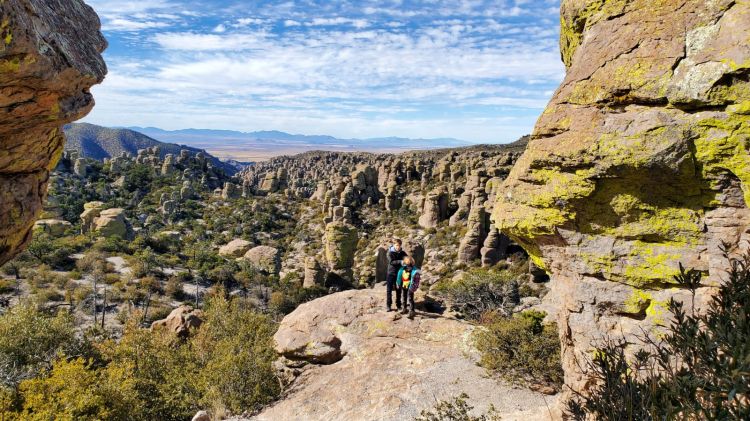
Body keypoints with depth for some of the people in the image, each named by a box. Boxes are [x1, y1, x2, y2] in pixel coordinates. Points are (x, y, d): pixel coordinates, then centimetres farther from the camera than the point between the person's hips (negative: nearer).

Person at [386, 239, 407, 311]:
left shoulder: (402, 253, 3)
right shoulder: (390, 253, -8)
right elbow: (391, 262, -21)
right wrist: (400, 261, -35)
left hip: (399, 273, 3)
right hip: (391, 273, -3)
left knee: (398, 290, 9)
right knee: (389, 290, 1)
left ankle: (398, 305, 19)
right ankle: (388, 305, 9)